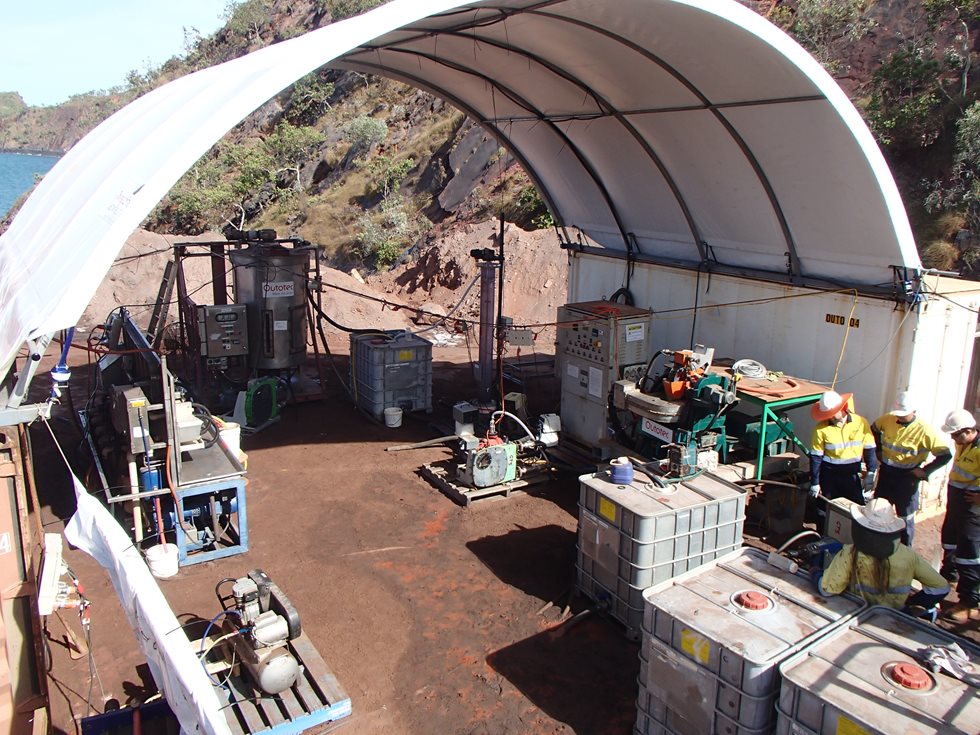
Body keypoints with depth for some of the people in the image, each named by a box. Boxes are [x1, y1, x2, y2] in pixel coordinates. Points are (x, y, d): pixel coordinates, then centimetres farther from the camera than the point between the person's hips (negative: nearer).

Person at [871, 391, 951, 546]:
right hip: (886, 473, 4)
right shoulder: (888, 419, -6)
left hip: (907, 478, -4)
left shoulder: (924, 430, -19)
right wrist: (879, 452, 12)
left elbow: (946, 454, -16)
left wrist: (925, 471, -15)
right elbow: (874, 429, 17)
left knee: (906, 518, 8)